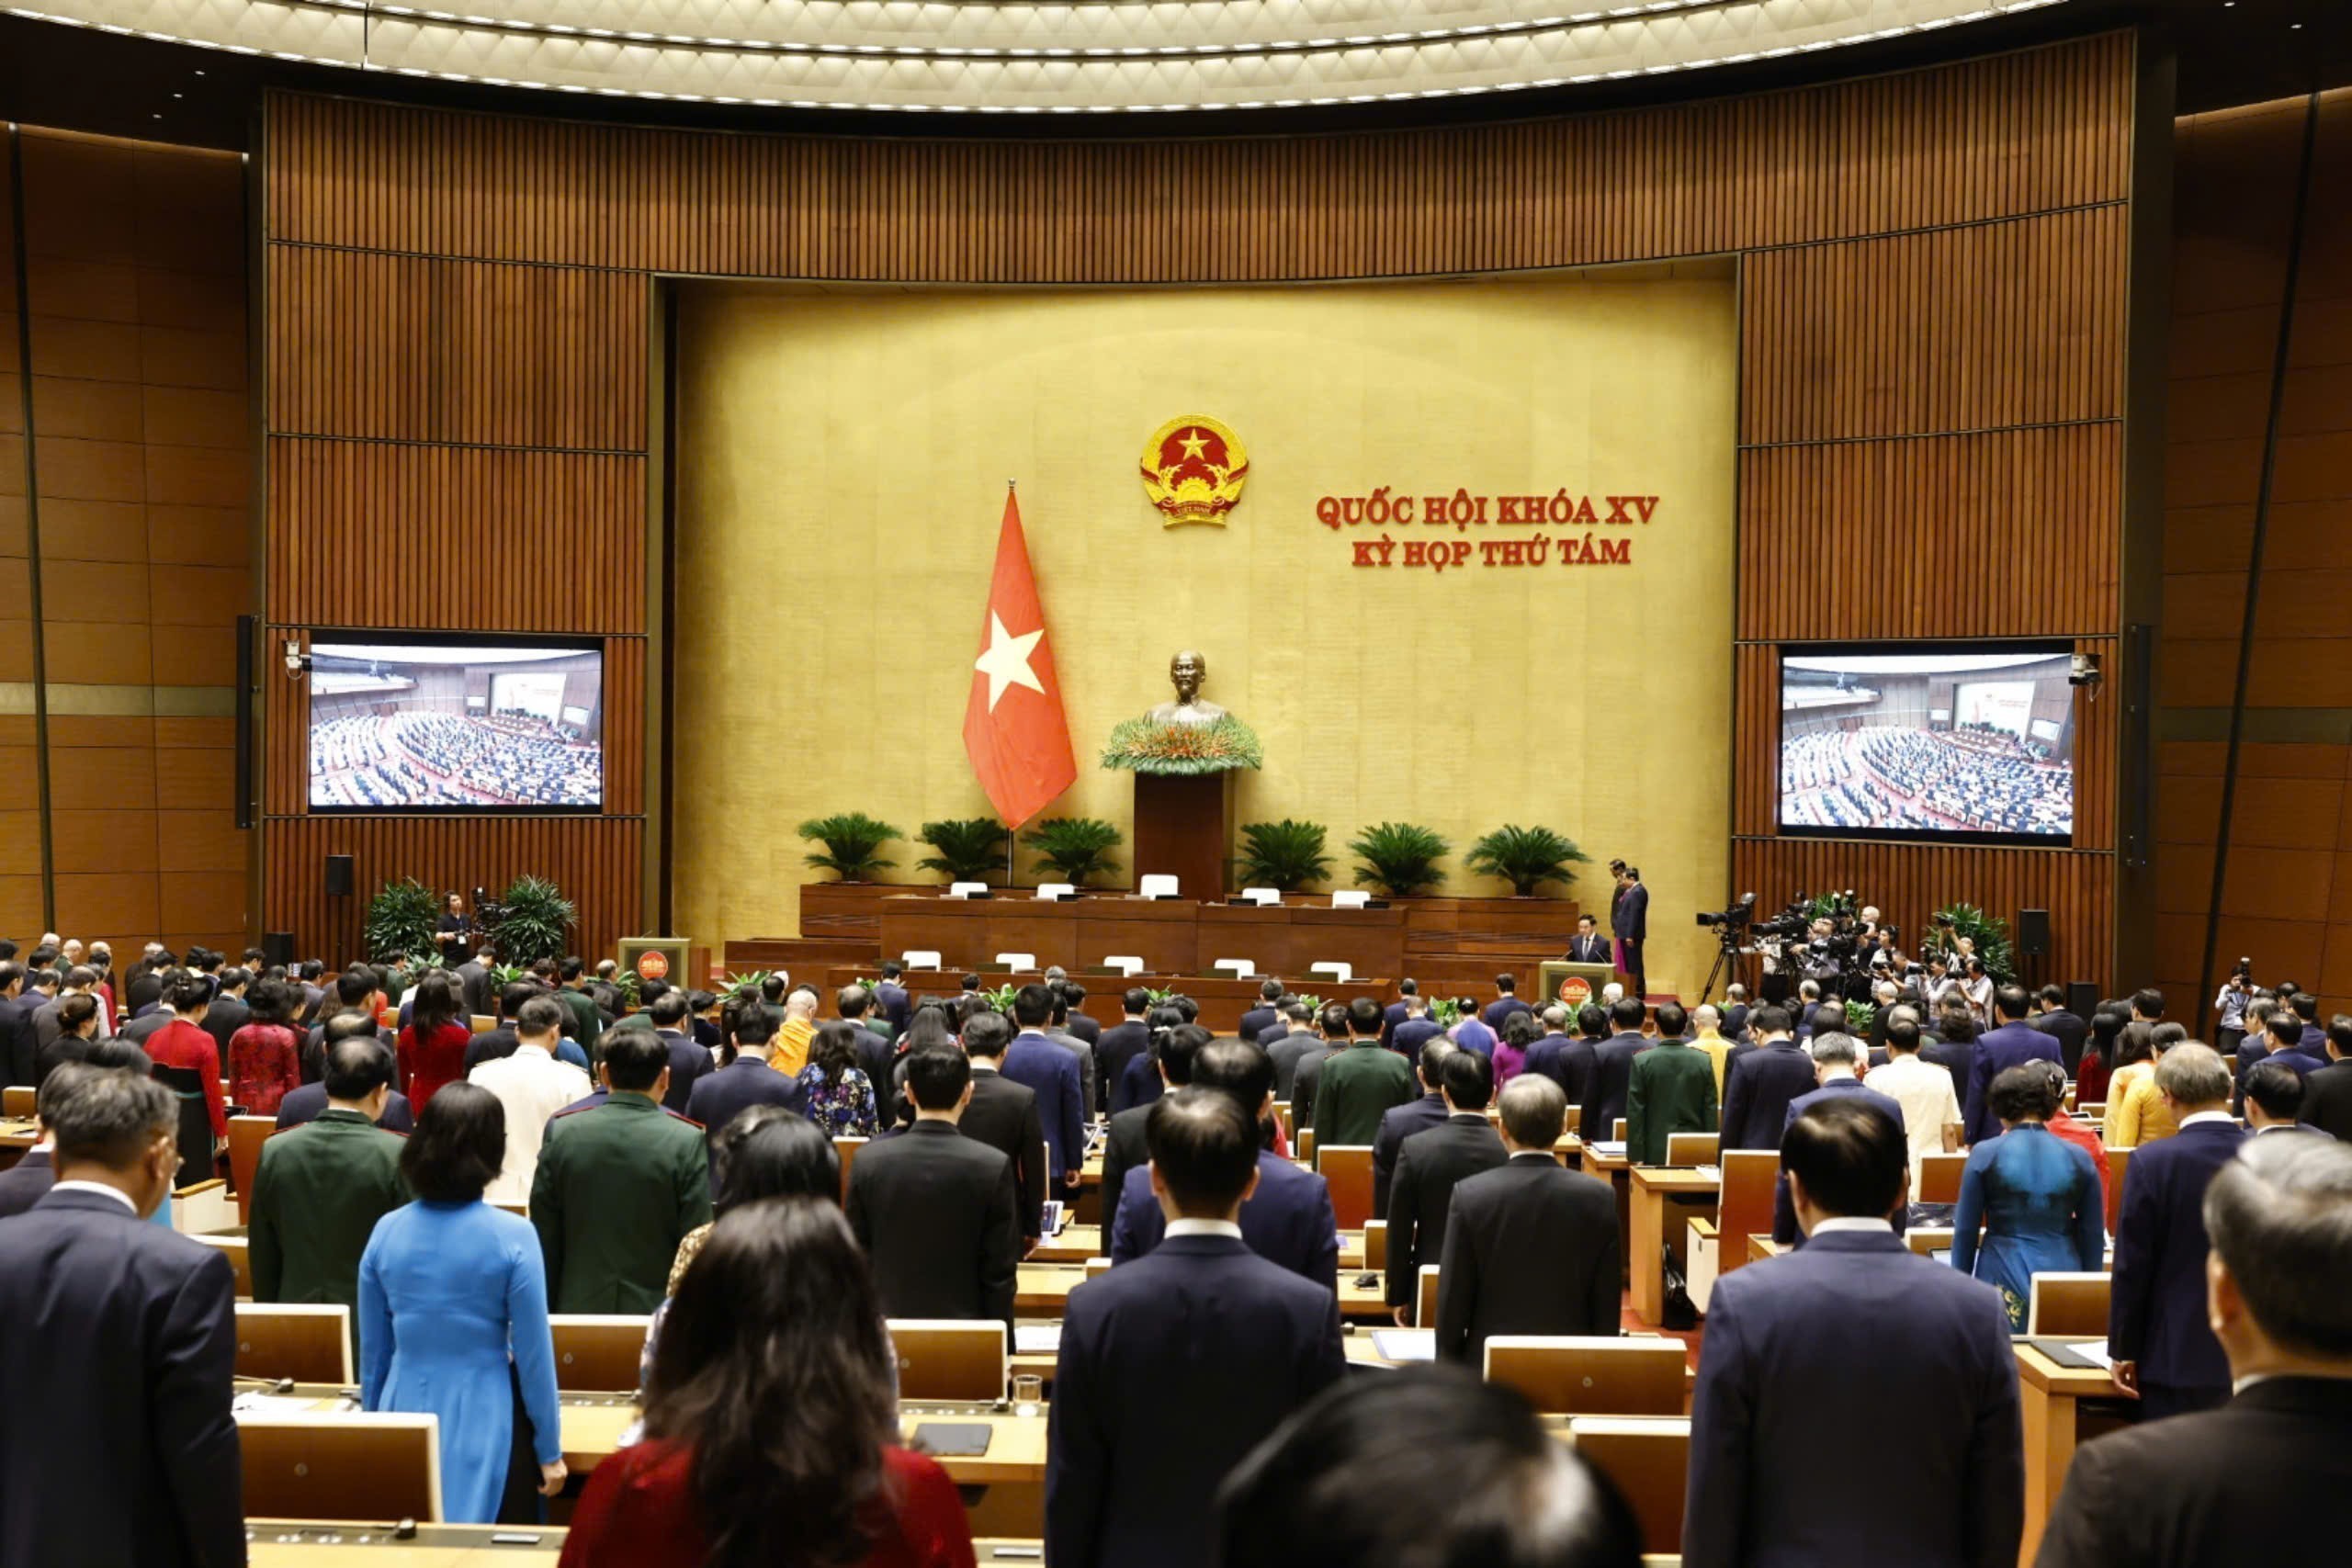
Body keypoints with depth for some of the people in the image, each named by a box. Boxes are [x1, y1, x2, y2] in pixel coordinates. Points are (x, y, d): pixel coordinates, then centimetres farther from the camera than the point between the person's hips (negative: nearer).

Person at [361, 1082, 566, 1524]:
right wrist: (549, 1450, 1)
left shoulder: (386, 1231, -4)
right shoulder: (512, 1236, -15)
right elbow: (533, 1352, -10)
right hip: (485, 1423, -3)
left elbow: (373, 1350, 6)